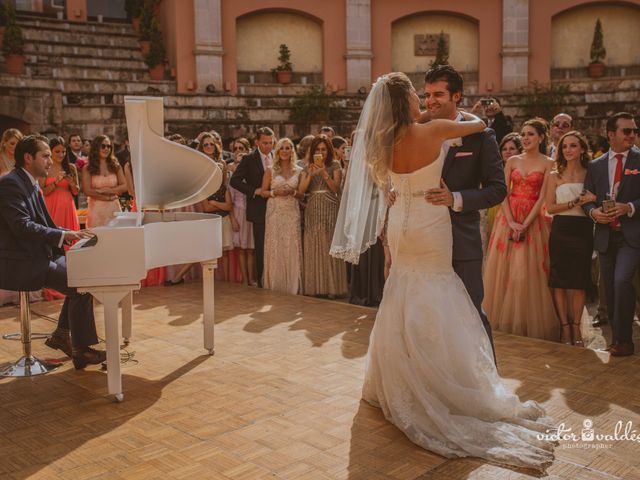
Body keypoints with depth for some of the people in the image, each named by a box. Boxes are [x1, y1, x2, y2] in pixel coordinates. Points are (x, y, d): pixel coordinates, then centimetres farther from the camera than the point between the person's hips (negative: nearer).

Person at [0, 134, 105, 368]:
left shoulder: (31, 184, 15)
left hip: (38, 255, 10)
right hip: (21, 264, -10)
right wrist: (65, 234, -27)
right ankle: (81, 351, -7)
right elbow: (22, 226, -25)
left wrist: (70, 234, 4)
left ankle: (61, 334, 14)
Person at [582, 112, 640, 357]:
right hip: (605, 235, 4)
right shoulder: (595, 166, 9)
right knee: (610, 288, 10)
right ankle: (617, 338, 24)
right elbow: (587, 199, 11)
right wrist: (593, 212, -9)